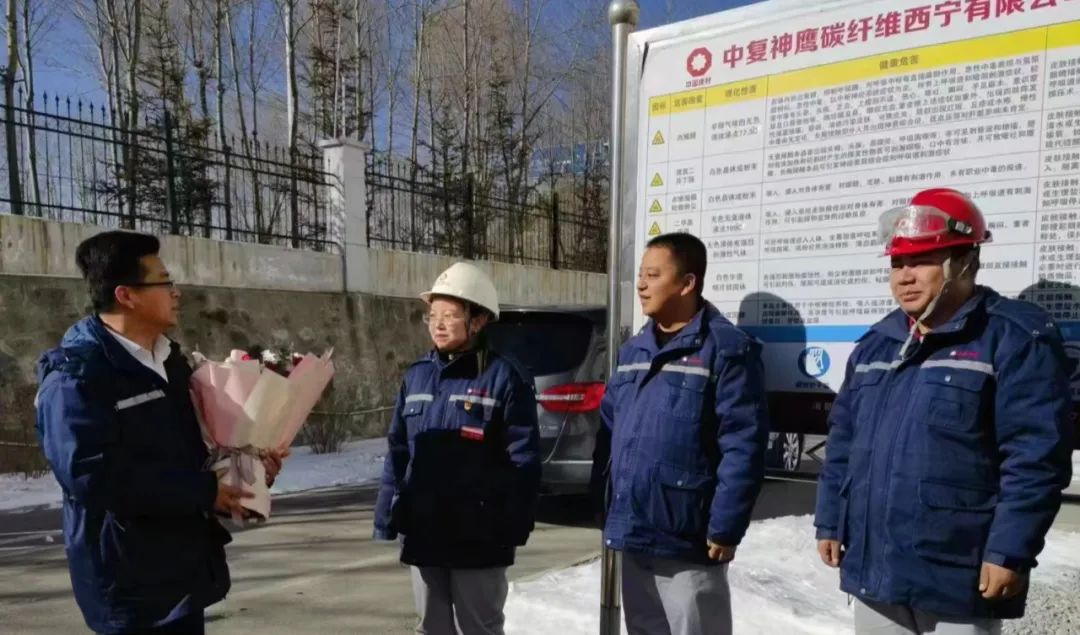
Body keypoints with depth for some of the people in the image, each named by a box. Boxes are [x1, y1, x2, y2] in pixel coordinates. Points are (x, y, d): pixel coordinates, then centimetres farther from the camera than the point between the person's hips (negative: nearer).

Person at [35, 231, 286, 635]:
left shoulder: (168, 359, 11)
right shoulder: (75, 373, -17)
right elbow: (92, 472, -27)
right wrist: (204, 491, -22)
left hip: (184, 564, 8)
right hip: (131, 579, -8)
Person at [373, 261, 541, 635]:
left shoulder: (504, 377, -9)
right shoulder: (416, 376, 8)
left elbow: (524, 458, -10)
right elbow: (397, 453, 11)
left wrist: (515, 527, -15)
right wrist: (387, 516, 6)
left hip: (478, 537, -5)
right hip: (423, 534, 6)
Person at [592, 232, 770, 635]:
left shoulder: (726, 349, -11)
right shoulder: (632, 350, 12)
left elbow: (743, 447, -16)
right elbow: (609, 429, 15)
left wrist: (724, 528, -18)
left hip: (687, 542, -7)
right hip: (632, 536, 7)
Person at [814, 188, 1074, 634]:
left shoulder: (1015, 338, -8)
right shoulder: (874, 344, 11)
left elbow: (1035, 456, -15)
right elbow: (842, 443, 15)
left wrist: (1009, 551, -18)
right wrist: (830, 522, 13)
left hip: (957, 578, -6)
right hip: (871, 568, 6)